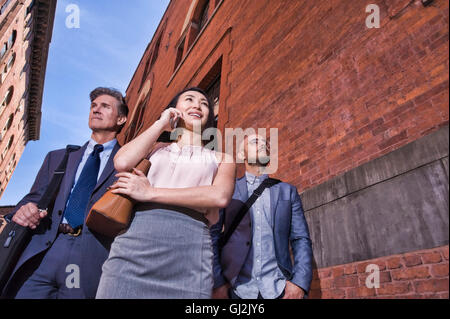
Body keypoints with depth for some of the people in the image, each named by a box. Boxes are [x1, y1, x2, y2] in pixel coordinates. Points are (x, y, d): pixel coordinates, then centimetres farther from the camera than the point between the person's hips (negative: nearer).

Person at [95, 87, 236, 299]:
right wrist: (160, 124, 10)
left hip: (189, 253, 0)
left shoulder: (221, 158, 14)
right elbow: (122, 162, -1)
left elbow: (220, 196, -6)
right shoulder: (155, 147, 20)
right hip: (134, 243, 1)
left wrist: (149, 193, -8)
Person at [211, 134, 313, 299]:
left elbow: (301, 239, 6)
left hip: (277, 288, 2)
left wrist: (299, 282, -7)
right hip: (236, 287, -1)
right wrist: (216, 282, -9)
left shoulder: (288, 191, 11)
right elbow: (212, 235, 0)